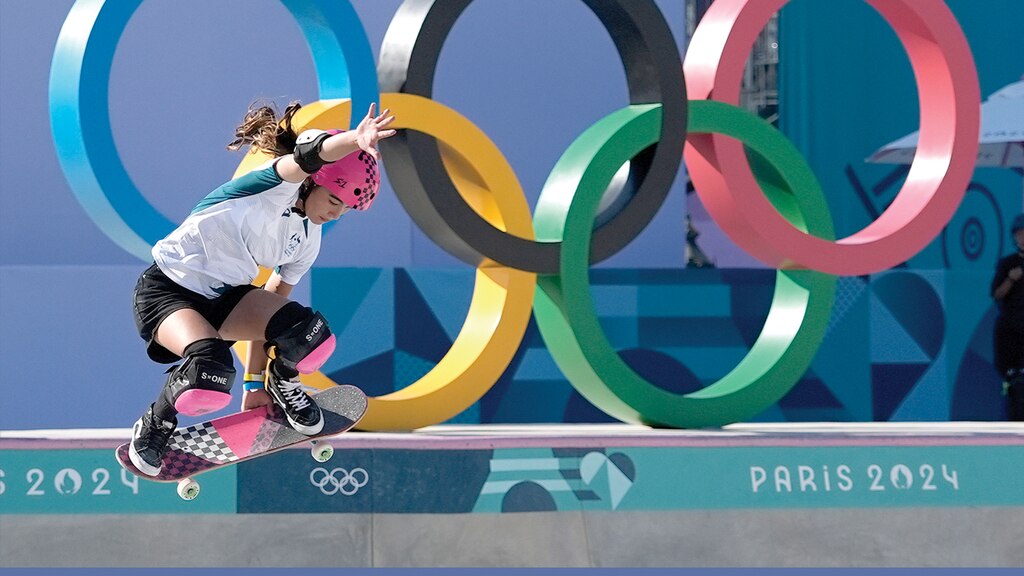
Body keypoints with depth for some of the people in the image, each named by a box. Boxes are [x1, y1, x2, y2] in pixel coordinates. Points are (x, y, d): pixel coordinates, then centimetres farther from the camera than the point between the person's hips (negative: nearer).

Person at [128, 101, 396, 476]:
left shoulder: (308, 240, 6)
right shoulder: (276, 185, -17)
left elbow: (271, 305, 14)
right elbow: (307, 156, -40)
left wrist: (254, 381, 15)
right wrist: (356, 140, -61)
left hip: (224, 296, 7)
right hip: (166, 290, -7)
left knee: (312, 338, -21)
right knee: (211, 377, -35)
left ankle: (282, 384, 13)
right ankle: (154, 428, -4)